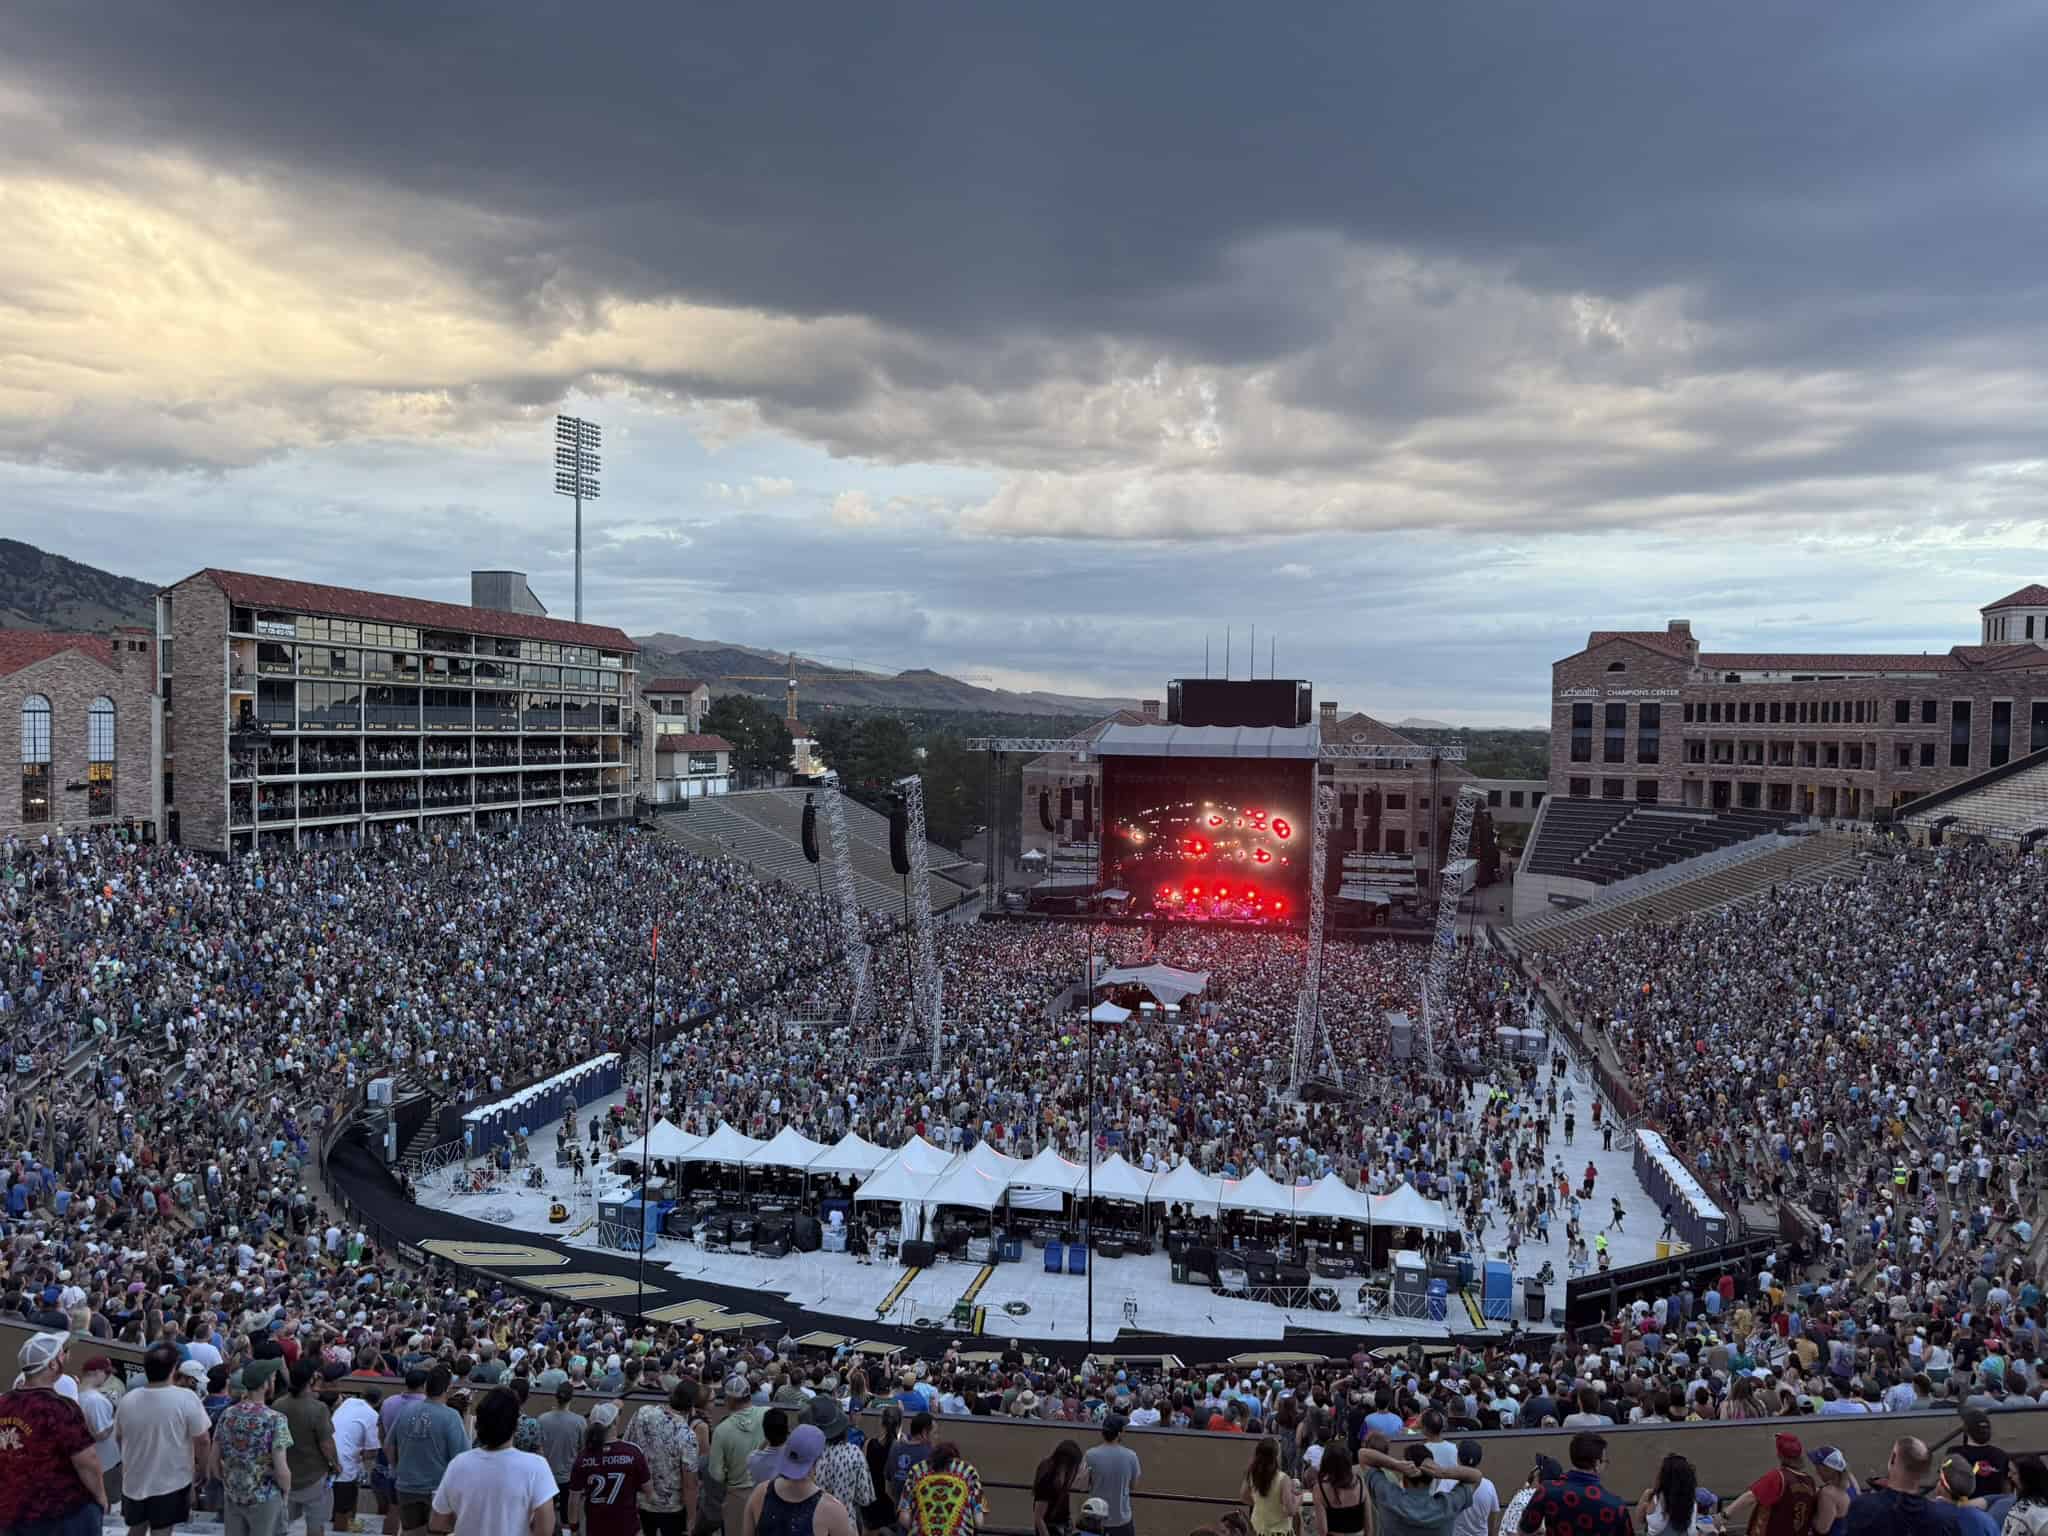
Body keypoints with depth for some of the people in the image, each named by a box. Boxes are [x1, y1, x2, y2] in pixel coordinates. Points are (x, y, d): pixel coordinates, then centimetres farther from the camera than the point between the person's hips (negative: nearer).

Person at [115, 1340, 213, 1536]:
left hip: (135, 1480, 4)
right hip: (171, 1482, -4)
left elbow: (120, 1438, 9)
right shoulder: (186, 1399, -21)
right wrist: (201, 1468, 4)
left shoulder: (127, 1399, -8)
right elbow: (202, 1441, -15)